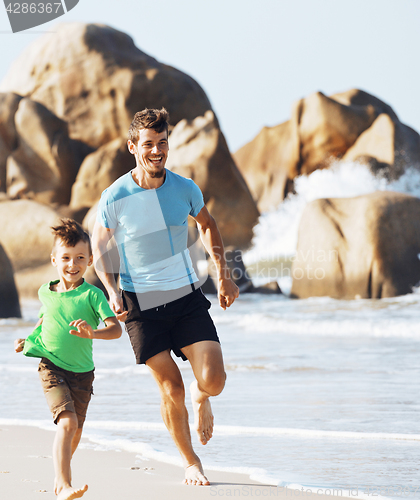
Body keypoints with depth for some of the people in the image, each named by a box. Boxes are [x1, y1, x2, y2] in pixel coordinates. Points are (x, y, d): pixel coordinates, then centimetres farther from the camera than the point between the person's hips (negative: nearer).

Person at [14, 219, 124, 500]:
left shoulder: (92, 295, -10)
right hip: (51, 368, -1)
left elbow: (116, 329, -22)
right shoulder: (45, 293, 1)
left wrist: (93, 332, -39)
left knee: (76, 430, 12)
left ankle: (60, 476, 40)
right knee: (67, 422, -21)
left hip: (82, 372, 1)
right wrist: (29, 340, 15)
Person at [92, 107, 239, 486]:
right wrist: (112, 290, -11)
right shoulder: (114, 199, -10)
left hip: (187, 298, 2)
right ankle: (191, 463, 18)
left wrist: (224, 276, 11)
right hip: (141, 305, -2)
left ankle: (201, 397, 27)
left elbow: (207, 225, 17)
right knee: (172, 390, -4)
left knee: (214, 379, -12)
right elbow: (101, 248, 4)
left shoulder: (185, 189, -3)